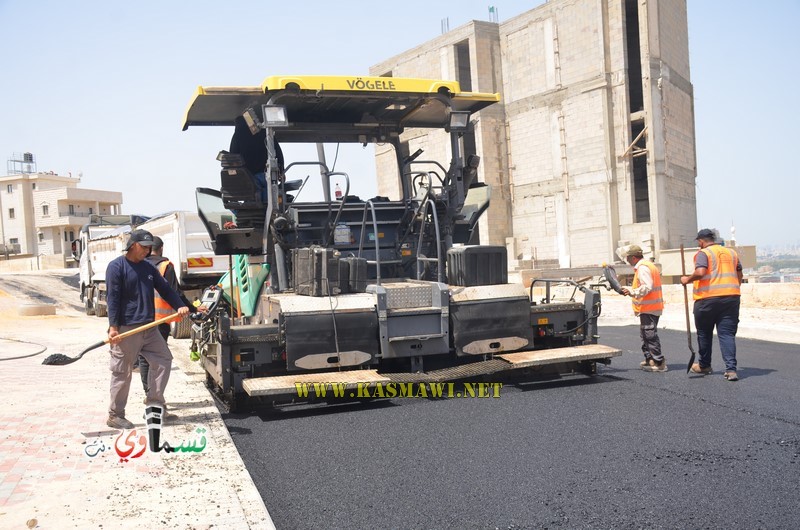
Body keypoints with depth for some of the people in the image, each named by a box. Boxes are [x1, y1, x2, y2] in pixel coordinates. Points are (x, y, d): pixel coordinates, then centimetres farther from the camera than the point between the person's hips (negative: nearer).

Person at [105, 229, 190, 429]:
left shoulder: (148, 268, 15)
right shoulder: (116, 266, -6)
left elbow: (165, 289, 15)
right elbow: (112, 298, -12)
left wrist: (179, 306, -3)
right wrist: (113, 327, -20)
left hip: (149, 327, 7)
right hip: (126, 329, -7)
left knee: (163, 360, 8)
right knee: (122, 372, -1)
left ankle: (156, 406, 17)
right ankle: (115, 415, 10)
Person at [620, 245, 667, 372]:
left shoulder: (642, 268, -15)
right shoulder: (647, 265, 19)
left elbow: (647, 287, -24)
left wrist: (631, 292, -18)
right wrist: (629, 289, 18)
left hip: (648, 308, -11)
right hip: (651, 307, 11)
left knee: (650, 335, -9)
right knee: (645, 334, 18)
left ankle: (659, 363, -7)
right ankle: (649, 359, 26)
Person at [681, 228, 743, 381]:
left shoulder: (703, 253, -5)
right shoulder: (732, 253, 14)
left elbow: (700, 272, -20)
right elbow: (739, 275, 17)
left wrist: (687, 279, -5)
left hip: (708, 298, -4)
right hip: (732, 297, 4)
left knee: (704, 333, 13)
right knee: (727, 333, 2)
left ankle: (704, 365, 27)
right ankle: (731, 369, -10)